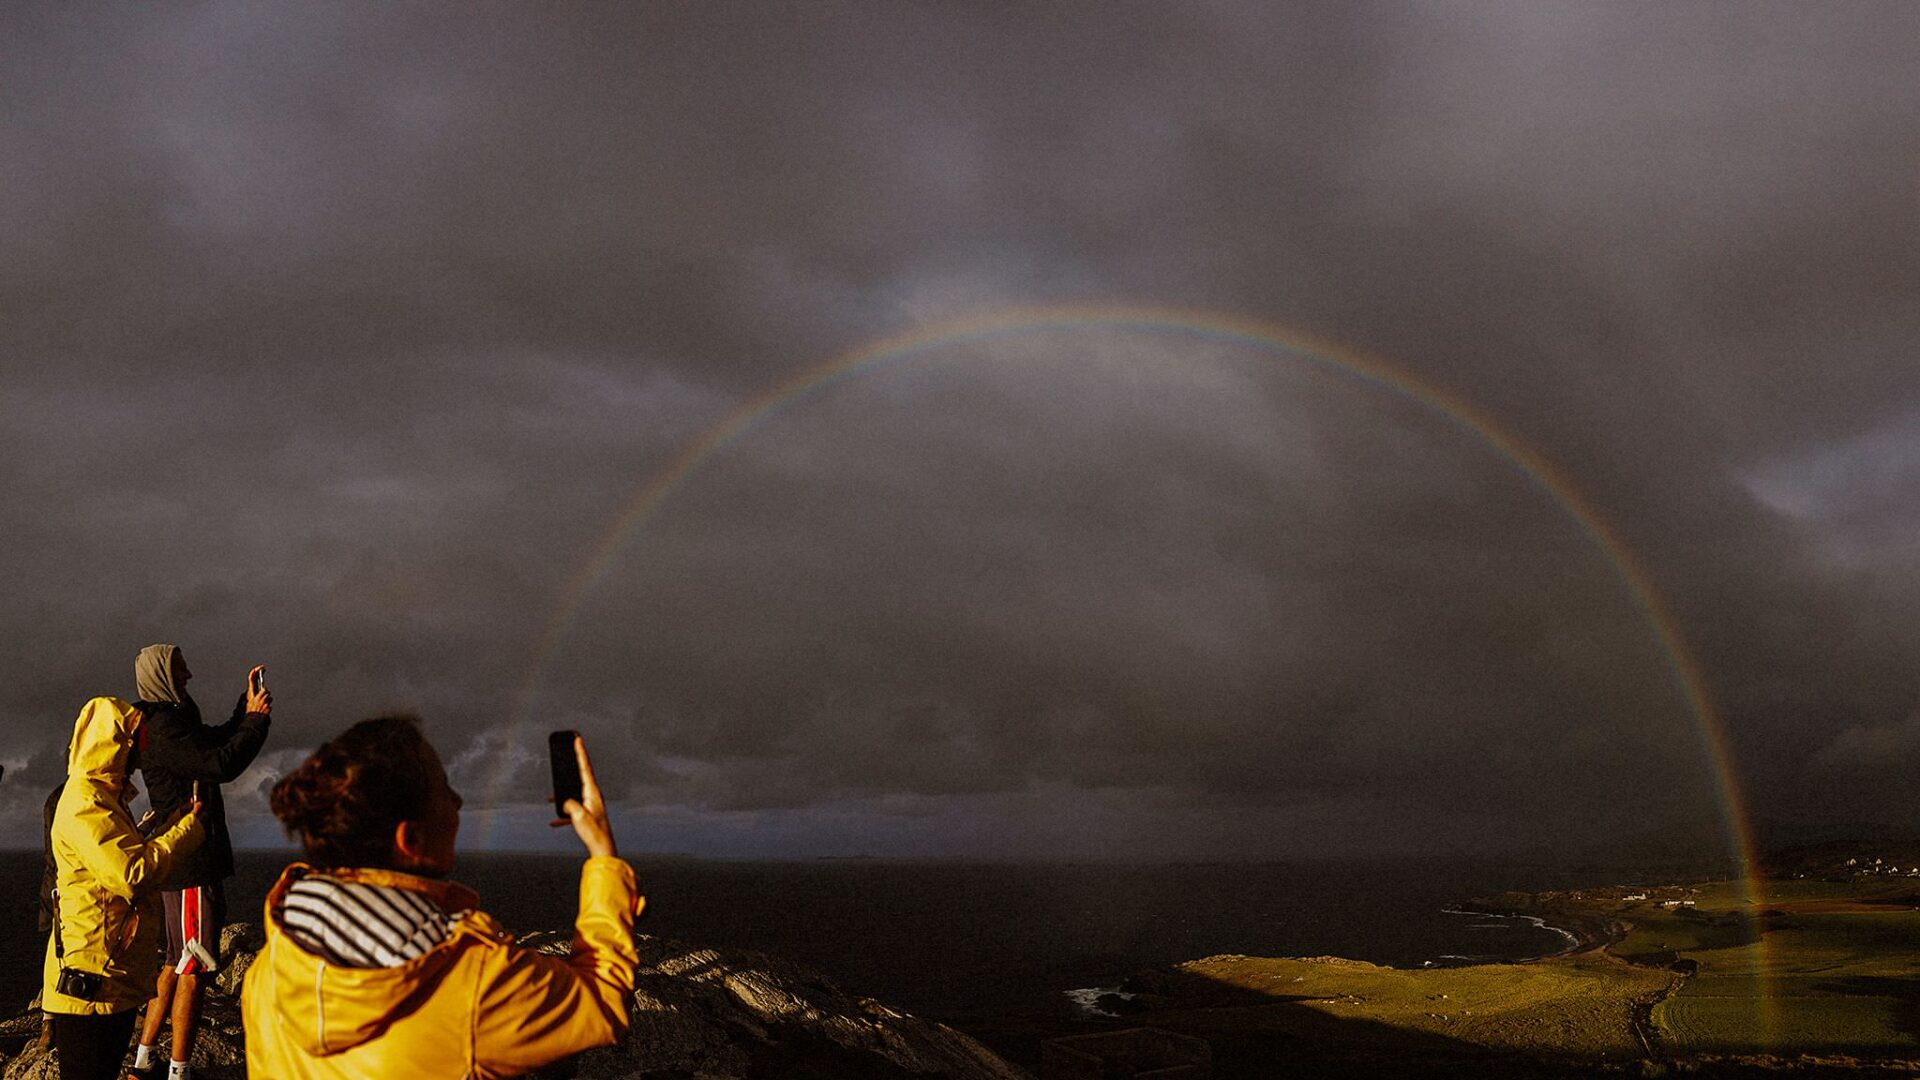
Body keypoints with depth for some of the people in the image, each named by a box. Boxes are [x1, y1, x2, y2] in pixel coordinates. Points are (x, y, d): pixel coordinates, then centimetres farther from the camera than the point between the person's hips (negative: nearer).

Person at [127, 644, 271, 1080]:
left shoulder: (171, 719, 15)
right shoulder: (163, 727, -17)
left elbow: (216, 744, 28)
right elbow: (223, 764, -25)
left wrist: (247, 708, 18)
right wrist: (257, 717, -13)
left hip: (179, 860, 11)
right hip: (191, 864, -11)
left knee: (176, 963, 18)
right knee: (193, 968, -6)